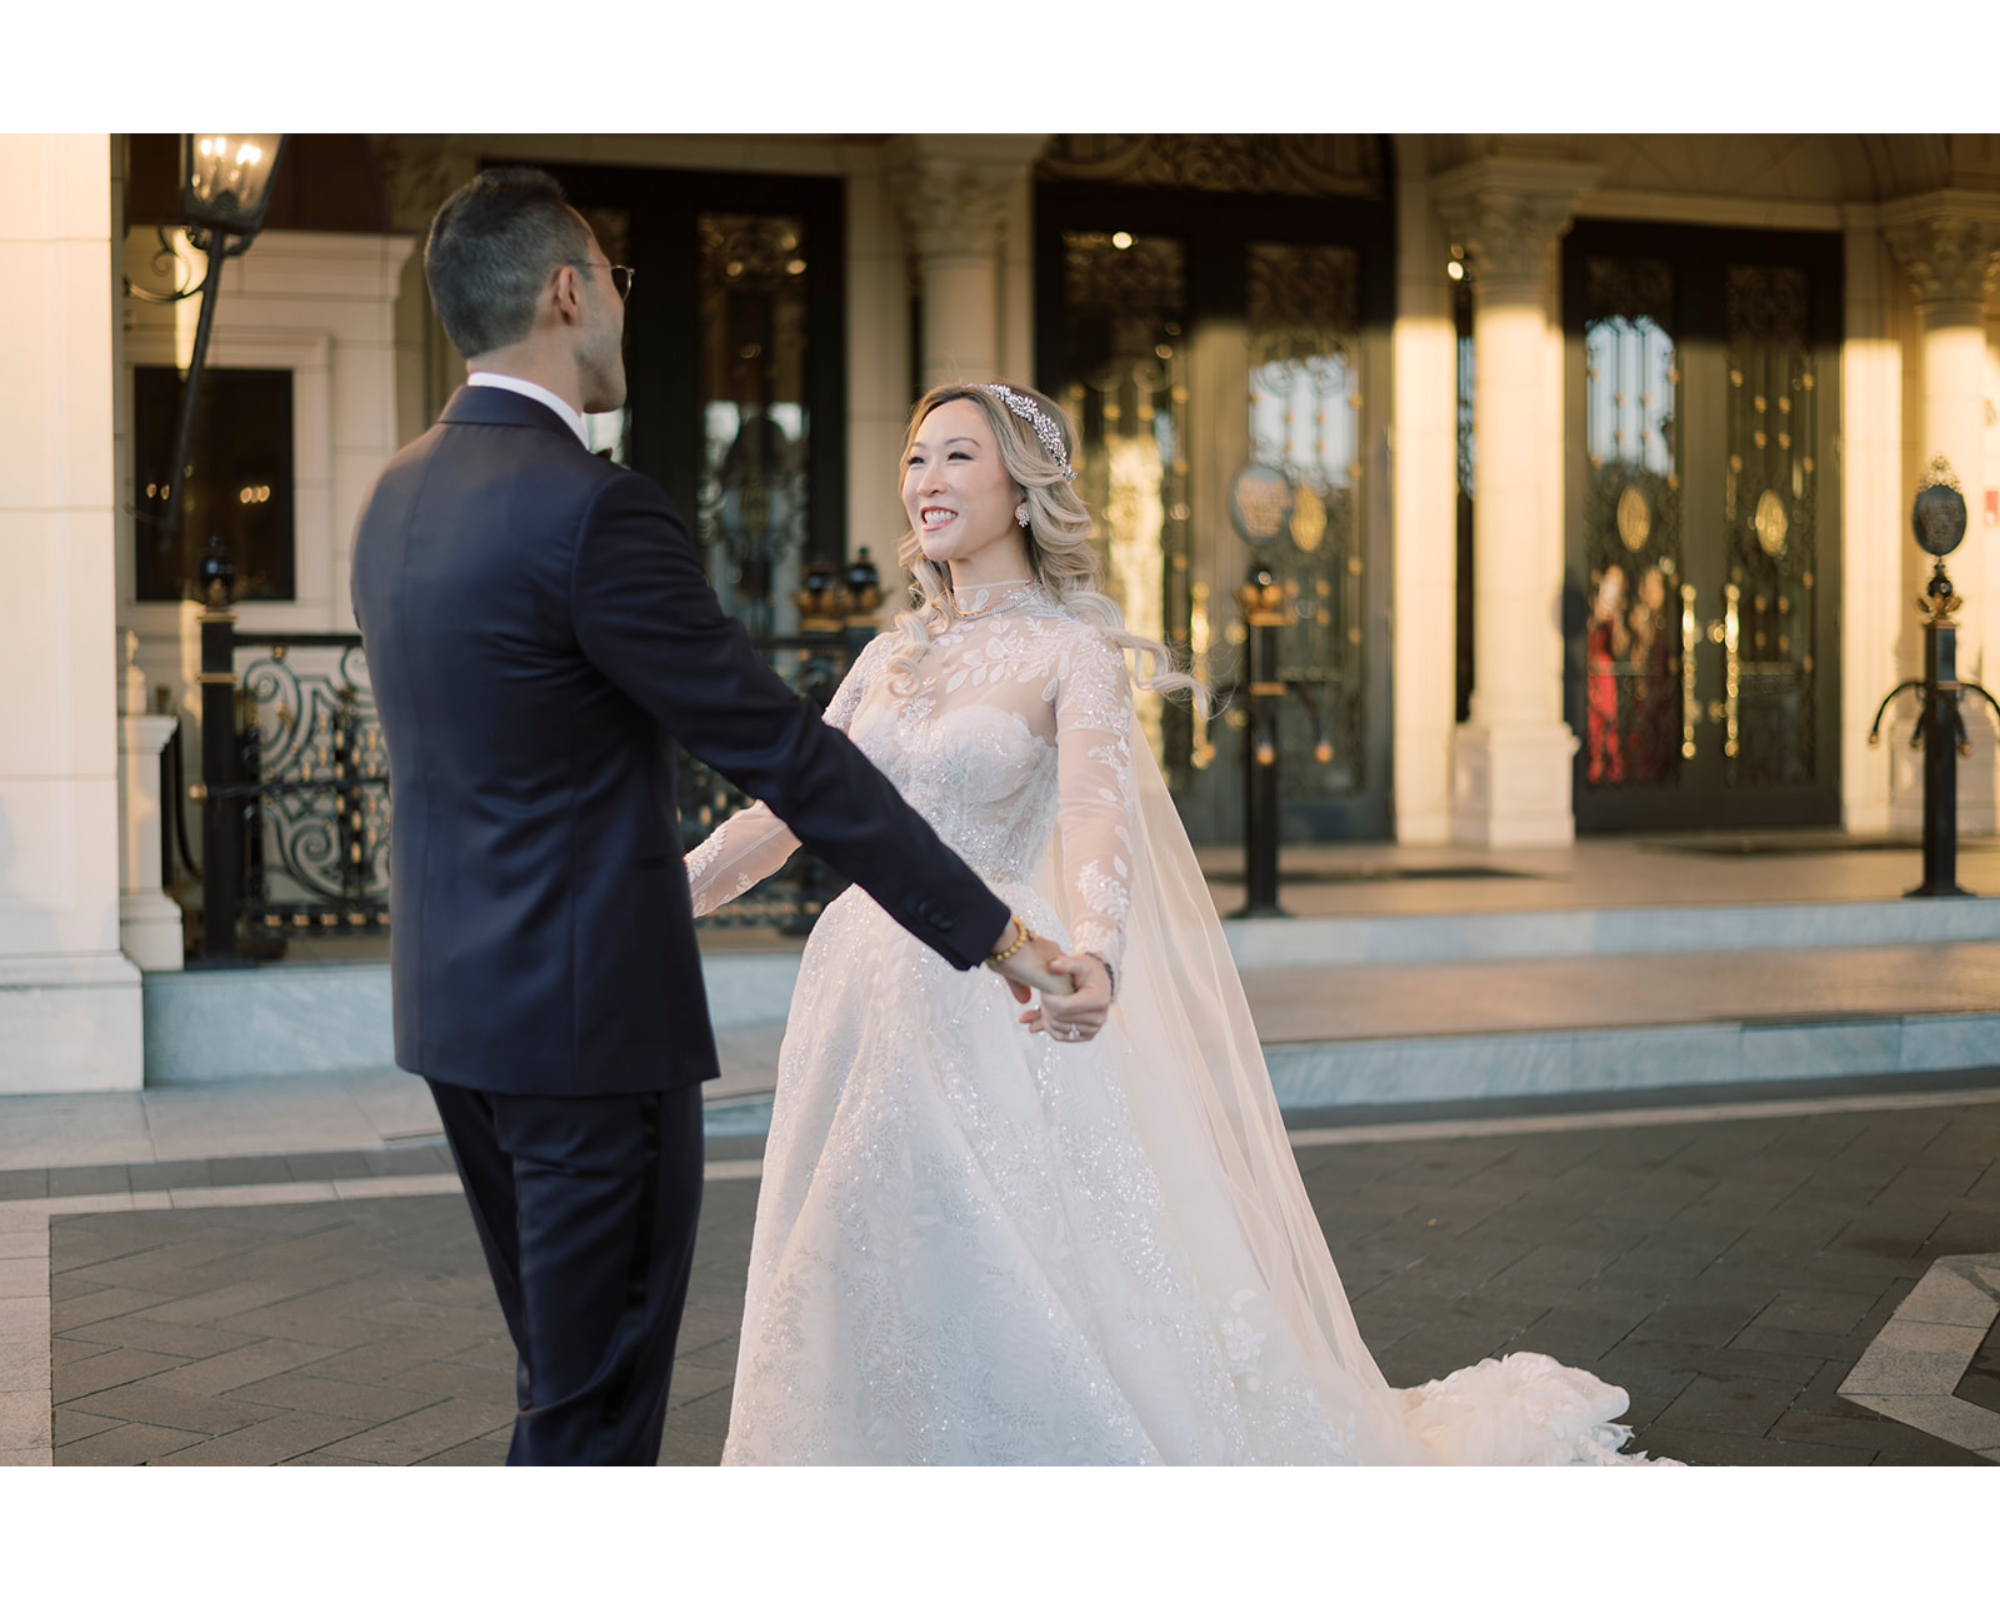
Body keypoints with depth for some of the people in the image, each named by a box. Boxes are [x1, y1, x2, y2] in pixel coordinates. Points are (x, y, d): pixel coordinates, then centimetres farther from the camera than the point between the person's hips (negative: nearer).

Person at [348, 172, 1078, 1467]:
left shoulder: (398, 498, 8)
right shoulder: (592, 509, -20)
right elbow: (782, 749, -19)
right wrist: (991, 934, -12)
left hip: (457, 1001, 9)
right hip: (594, 1013, -9)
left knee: (567, 1380, 20)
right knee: (595, 1410, 2)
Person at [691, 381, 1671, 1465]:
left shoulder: (1069, 650, -6)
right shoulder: (893, 655, 12)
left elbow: (1096, 808, -23)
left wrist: (1093, 958, -41)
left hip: (1001, 1006, -6)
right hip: (873, 1006, 6)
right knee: (875, 1302, 12)